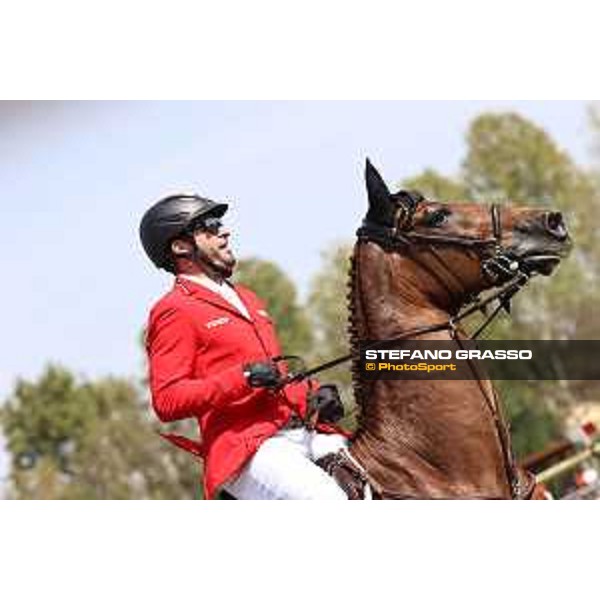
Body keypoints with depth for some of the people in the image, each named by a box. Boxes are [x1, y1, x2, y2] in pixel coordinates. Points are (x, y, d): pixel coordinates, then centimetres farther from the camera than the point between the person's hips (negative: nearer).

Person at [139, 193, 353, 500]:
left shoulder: (247, 299, 27)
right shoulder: (174, 312, 0)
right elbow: (166, 400, -11)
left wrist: (313, 395, 12)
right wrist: (243, 378, -20)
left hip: (304, 431, 8)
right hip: (246, 447, -8)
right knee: (327, 501, -31)